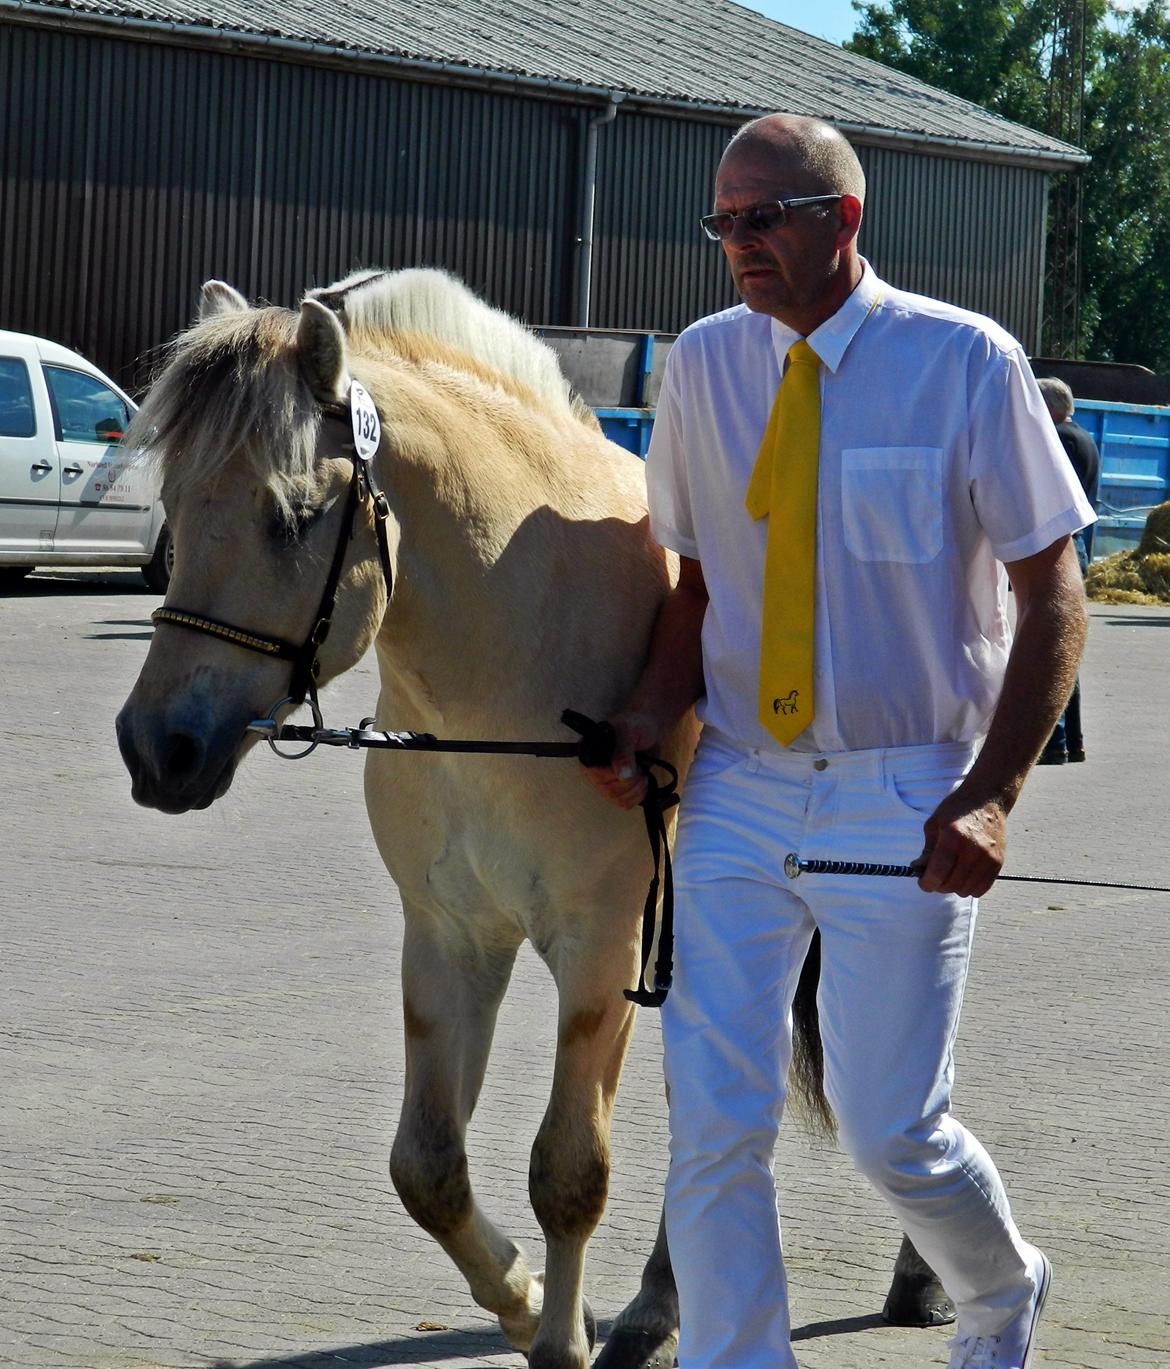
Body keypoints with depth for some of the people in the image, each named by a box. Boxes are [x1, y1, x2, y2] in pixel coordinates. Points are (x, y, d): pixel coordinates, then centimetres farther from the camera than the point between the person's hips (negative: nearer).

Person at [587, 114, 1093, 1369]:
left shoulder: (966, 364, -7)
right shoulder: (704, 365, 4)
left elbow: (1052, 597, -5)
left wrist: (990, 795, -16)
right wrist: (653, 713, -8)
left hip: (901, 798, -3)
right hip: (740, 791, 3)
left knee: (889, 1130, 0)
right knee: (714, 1117, -4)